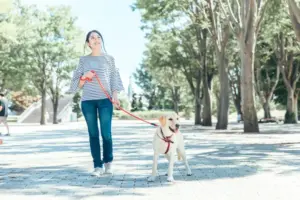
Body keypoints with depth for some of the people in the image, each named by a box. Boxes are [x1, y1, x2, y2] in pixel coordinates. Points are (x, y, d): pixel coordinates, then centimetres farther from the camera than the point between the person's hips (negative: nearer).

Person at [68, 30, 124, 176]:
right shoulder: (83, 60, 12)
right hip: (87, 101, 1)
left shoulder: (109, 59, 12)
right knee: (93, 134, 0)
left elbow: (113, 79, 7)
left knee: (106, 133, -6)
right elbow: (78, 83, 12)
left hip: (105, 100, -1)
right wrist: (84, 77, -8)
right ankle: (97, 166, 6)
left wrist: (115, 96, -6)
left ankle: (108, 162, 15)